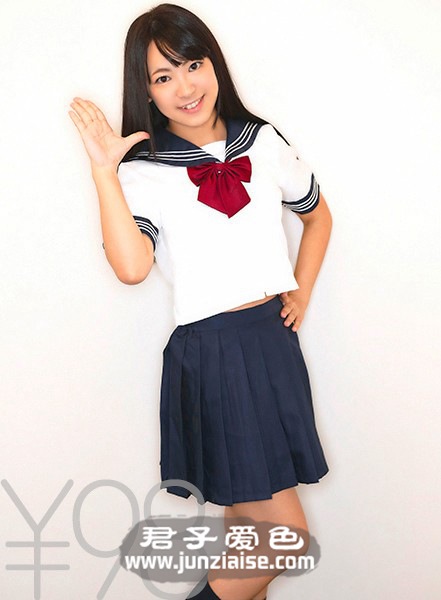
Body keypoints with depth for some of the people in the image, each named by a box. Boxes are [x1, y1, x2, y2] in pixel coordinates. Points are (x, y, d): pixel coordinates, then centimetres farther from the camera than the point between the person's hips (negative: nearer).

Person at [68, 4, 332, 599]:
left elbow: (317, 215, 22)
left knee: (248, 513, 16)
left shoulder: (263, 142, 7)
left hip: (275, 336, 5)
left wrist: (301, 291, 13)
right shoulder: (142, 173, -6)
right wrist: (104, 171, -22)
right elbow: (131, 266, -23)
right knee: (286, 534, -2)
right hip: (209, 351, -5)